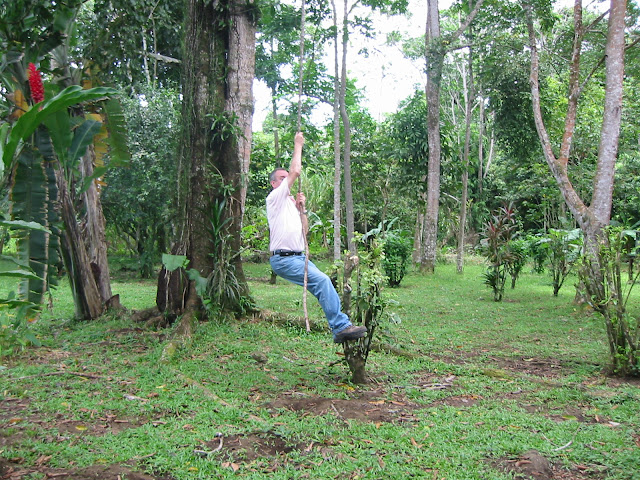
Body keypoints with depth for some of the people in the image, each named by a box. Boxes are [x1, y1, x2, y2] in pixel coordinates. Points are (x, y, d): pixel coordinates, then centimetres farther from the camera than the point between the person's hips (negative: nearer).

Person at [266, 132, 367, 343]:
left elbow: (303, 231, 19)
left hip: (299, 257, 9)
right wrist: (298, 145, -2)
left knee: (323, 283, -2)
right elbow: (296, 171, -12)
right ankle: (341, 327, -21)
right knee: (322, 280, -23)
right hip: (284, 259, -9)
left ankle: (341, 327, 1)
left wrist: (301, 209, 7)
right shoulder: (275, 198, -2)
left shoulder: (291, 204, 25)